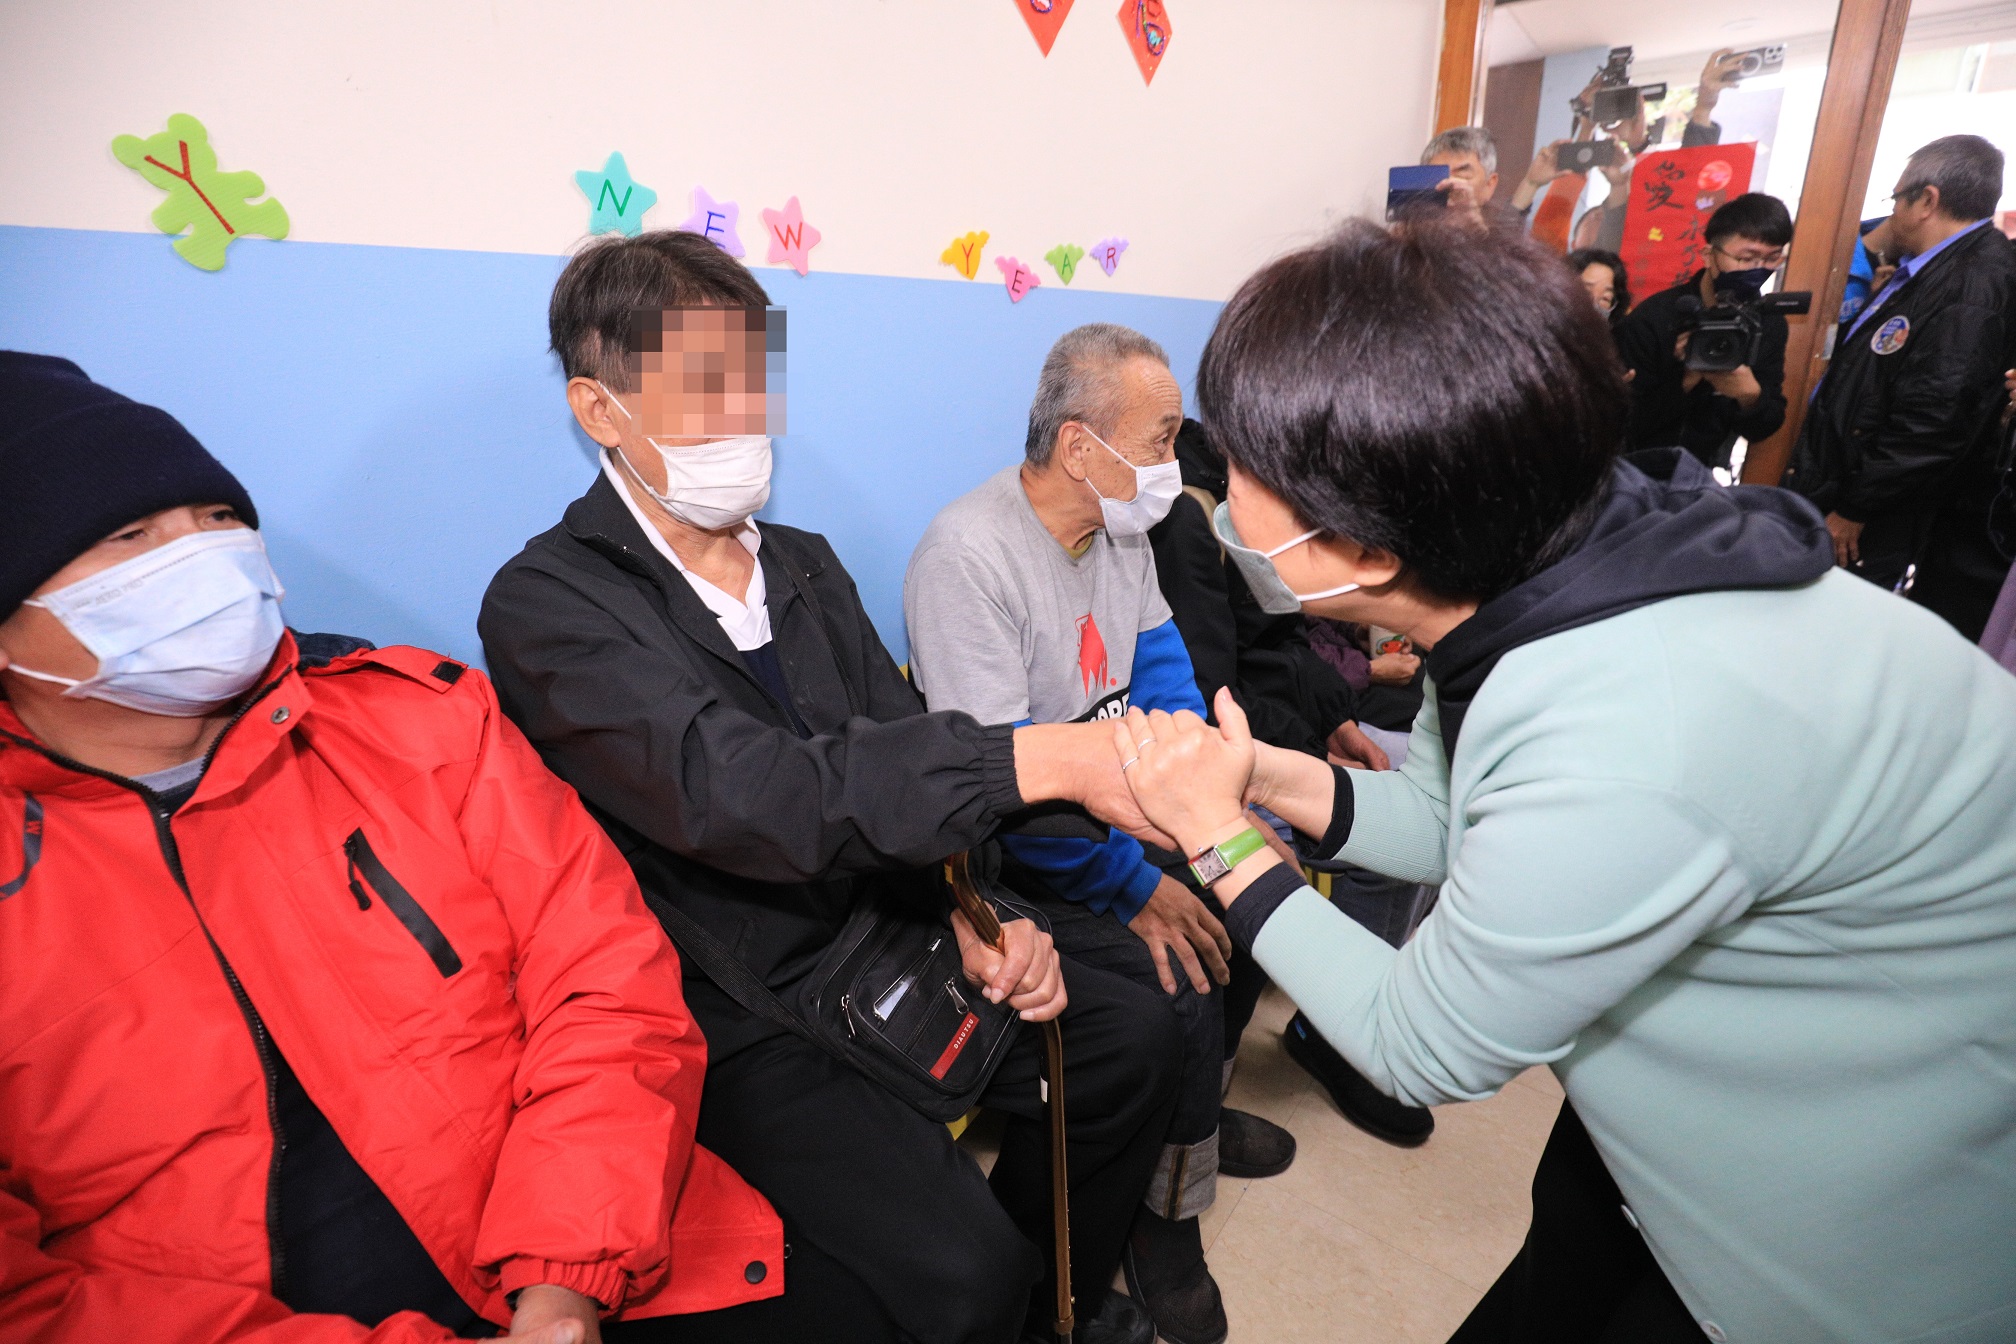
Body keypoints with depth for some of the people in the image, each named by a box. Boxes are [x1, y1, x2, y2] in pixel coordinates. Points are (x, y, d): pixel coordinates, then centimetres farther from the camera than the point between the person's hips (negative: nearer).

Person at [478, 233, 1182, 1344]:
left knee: (1131, 1038, 1)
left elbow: (899, 761, 5)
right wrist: (1036, 760, -36)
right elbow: (740, 793, -30)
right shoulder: (546, 604, -14)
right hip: (733, 1022, -6)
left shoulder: (804, 566, 8)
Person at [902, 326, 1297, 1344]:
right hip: (1014, 856, -8)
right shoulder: (969, 555, -24)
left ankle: (1197, 1102, 29)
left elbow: (1161, 667, 6)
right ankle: (1165, 1208, 8)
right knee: (1177, 978, -20)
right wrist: (1134, 886, -24)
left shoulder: (1121, 525, 3)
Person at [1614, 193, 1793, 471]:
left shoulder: (1770, 323, 1)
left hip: (1702, 473, 5)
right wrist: (1687, 379, -28)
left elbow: (1763, 428, 2)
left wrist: (1750, 396, -17)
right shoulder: (1651, 319, -15)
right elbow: (1625, 424, -18)